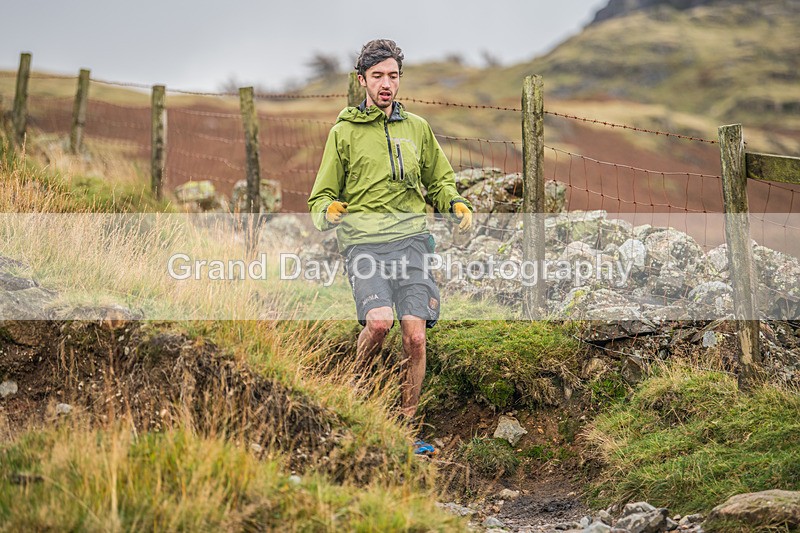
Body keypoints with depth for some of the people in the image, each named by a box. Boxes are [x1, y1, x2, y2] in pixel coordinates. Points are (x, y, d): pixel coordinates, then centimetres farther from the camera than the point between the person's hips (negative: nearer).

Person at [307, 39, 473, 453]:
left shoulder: (417, 128, 19)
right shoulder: (344, 132, 11)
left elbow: (439, 181, 29)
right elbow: (322, 196, 13)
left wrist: (456, 205, 7)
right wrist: (329, 211, -11)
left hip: (410, 237, 2)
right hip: (363, 241, -2)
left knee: (415, 334, -12)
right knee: (379, 320, -25)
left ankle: (407, 424, 2)